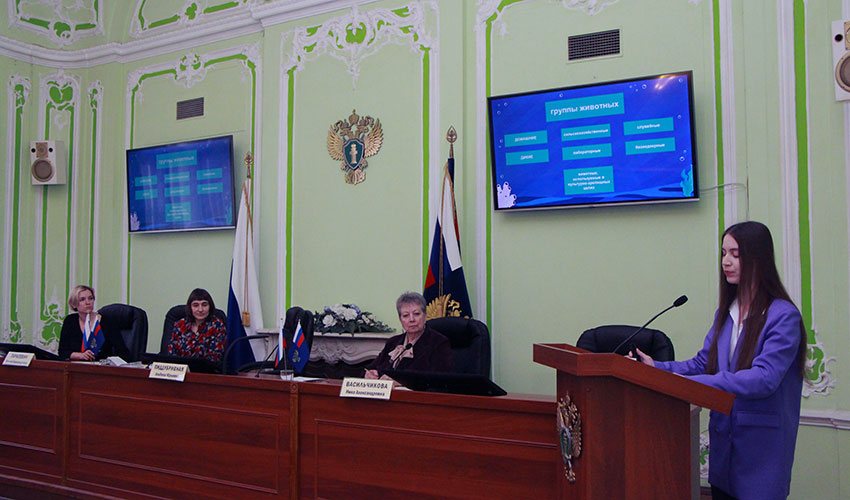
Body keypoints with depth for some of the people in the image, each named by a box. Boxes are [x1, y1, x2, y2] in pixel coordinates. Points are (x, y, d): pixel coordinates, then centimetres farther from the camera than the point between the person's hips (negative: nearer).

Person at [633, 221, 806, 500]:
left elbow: (765, 378, -24)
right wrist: (657, 367, -8)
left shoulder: (783, 316, -14)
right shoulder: (726, 311, 9)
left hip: (761, 446, -6)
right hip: (723, 438, 6)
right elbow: (703, 363, 9)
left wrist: (690, 382, -30)